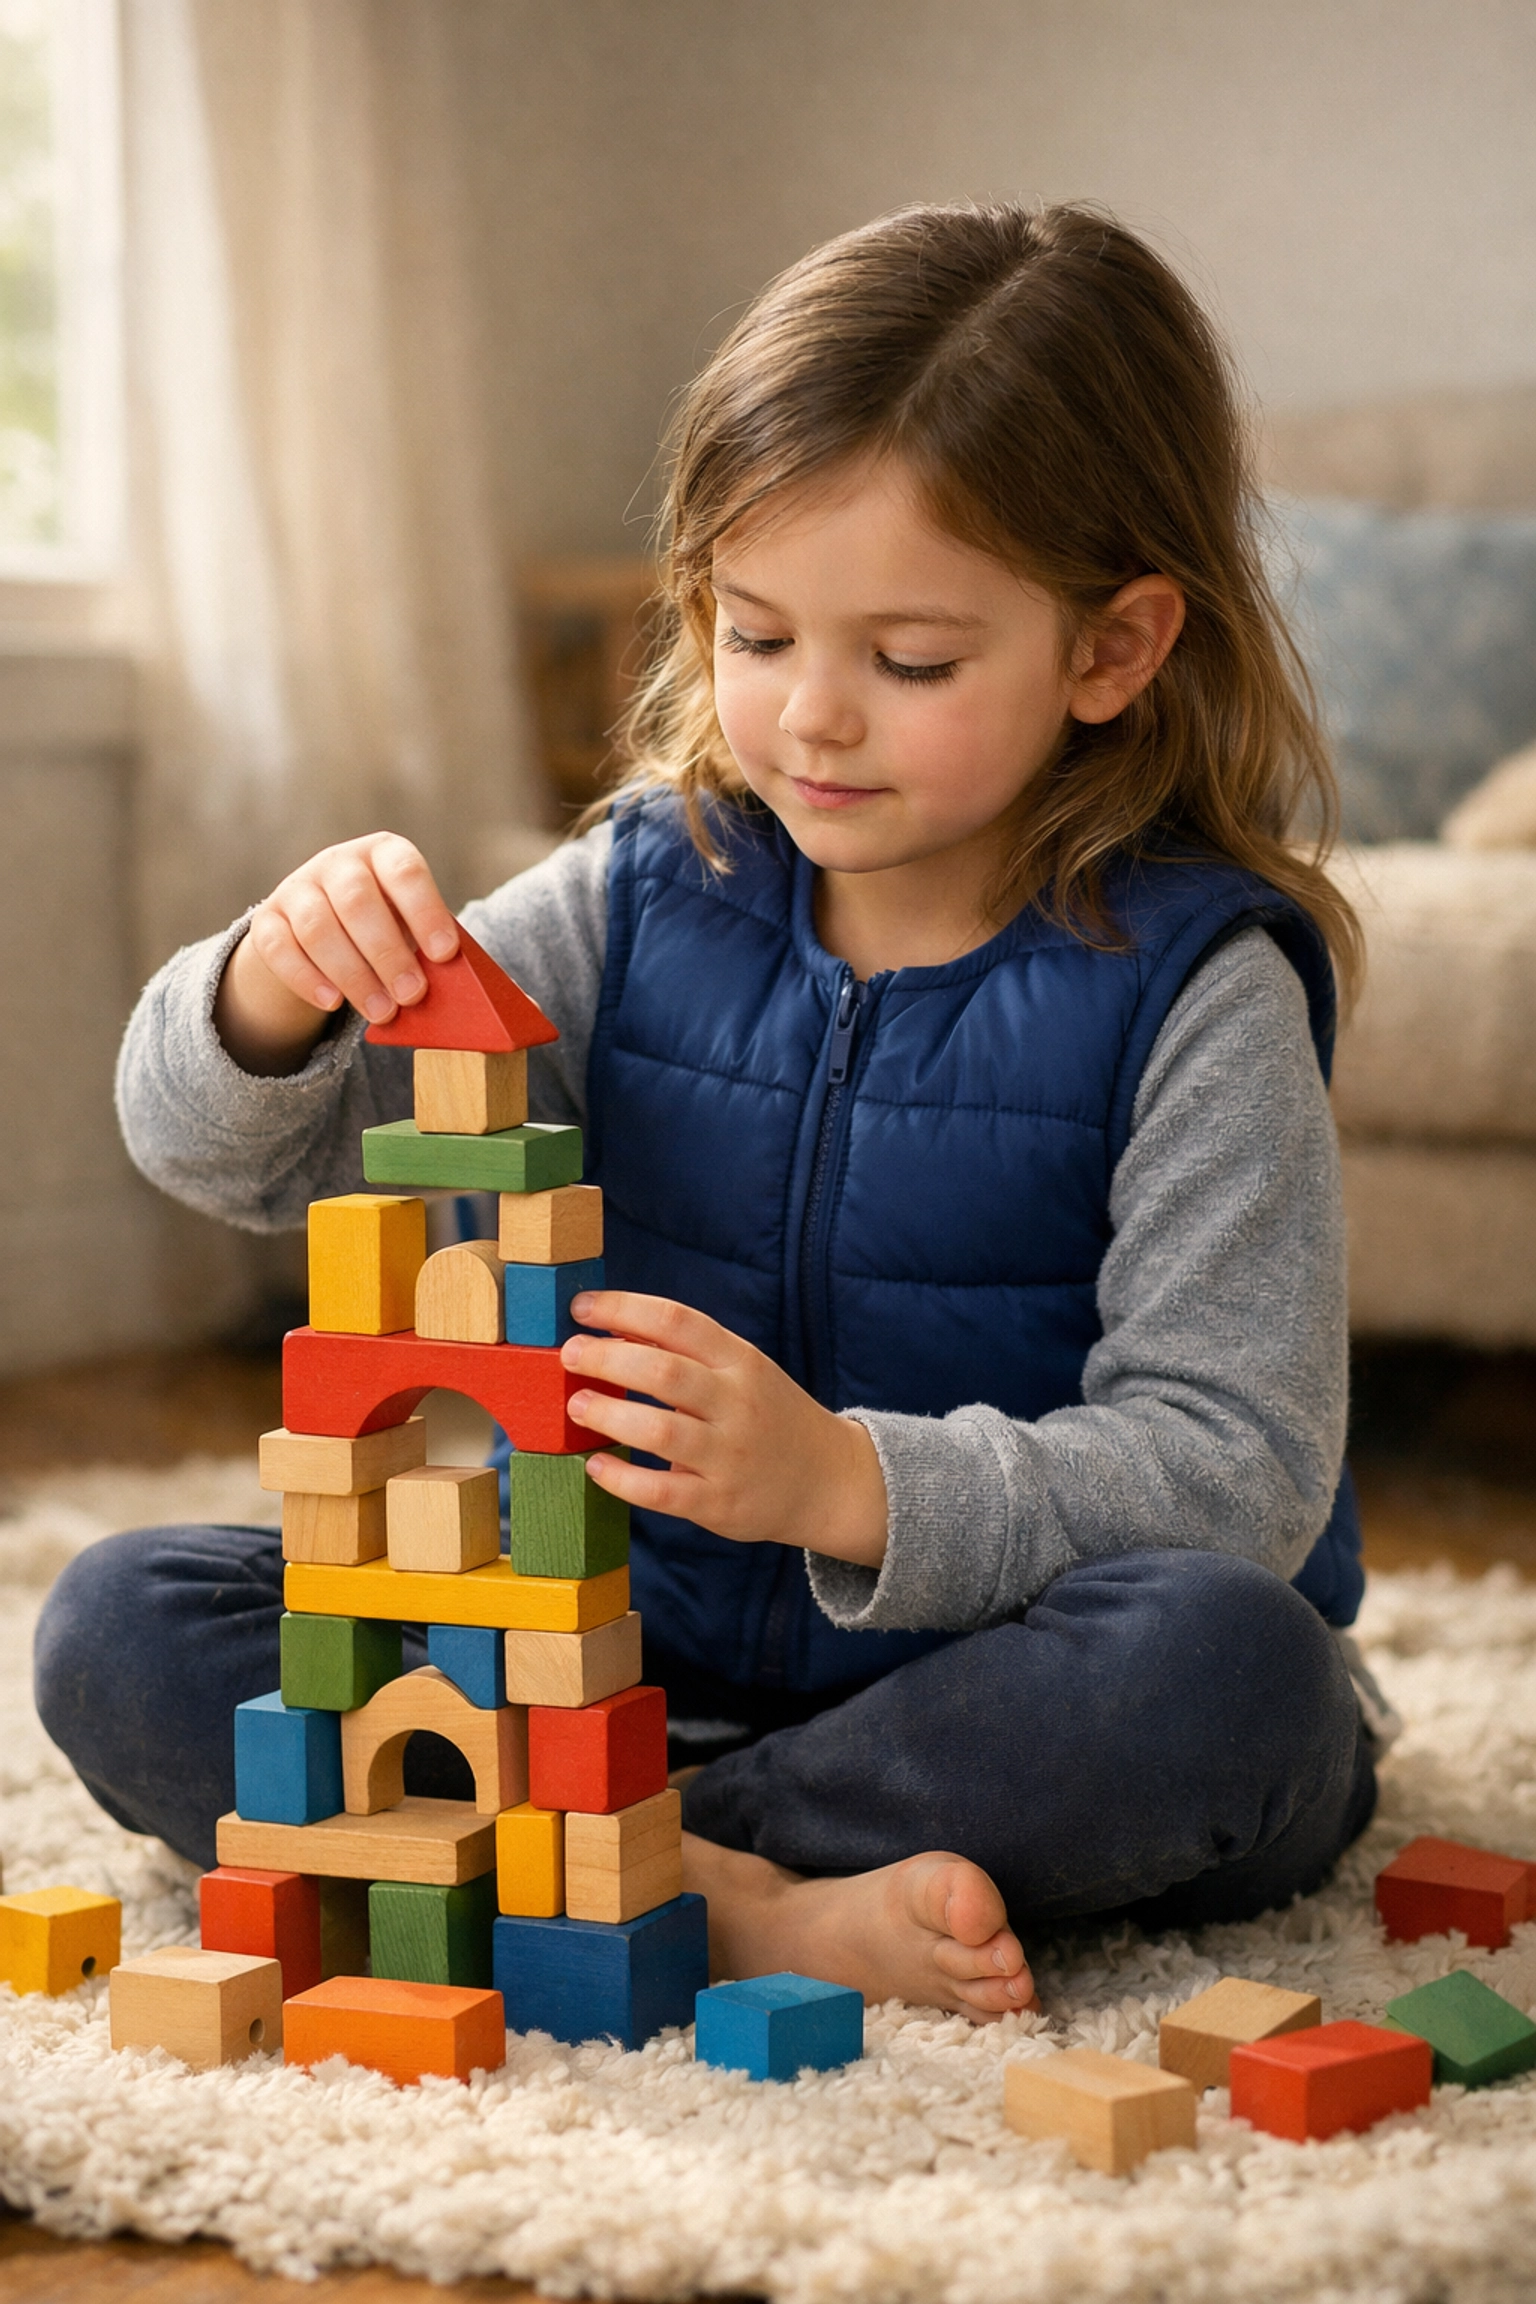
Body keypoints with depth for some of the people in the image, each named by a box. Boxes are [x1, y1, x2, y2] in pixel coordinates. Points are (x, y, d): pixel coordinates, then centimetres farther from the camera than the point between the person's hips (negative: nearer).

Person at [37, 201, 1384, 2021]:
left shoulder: (1190, 984, -11)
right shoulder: (648, 897, 1)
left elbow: (1236, 1474, -17)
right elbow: (227, 1152, 3)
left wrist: (847, 1482, -33)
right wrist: (275, 994, -21)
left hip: (1005, 1697, -3)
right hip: (643, 1649, 4)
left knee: (1226, 1665, -37)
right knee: (116, 1630, -13)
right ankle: (744, 1900, -25)